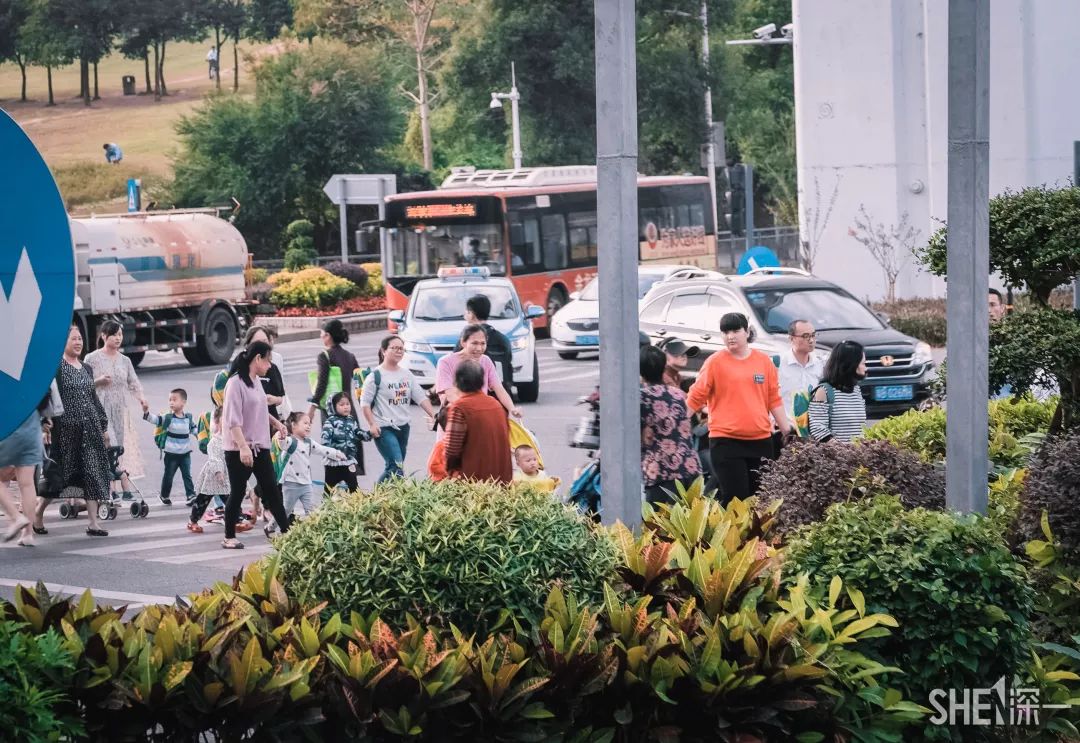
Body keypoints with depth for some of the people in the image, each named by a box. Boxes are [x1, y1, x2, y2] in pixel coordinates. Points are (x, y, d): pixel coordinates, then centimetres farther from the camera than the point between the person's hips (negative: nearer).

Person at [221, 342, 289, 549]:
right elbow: (233, 419, -21)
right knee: (238, 493, 1)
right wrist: (243, 447, -26)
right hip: (238, 451, -8)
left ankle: (286, 531, 8)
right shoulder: (236, 383, -16)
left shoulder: (256, 383, 11)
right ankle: (229, 537, 12)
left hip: (260, 448, 8)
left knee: (271, 490, 6)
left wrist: (275, 422, 24)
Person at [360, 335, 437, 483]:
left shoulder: (407, 375, 11)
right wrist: (372, 425, -15)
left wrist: (434, 416, -2)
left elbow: (421, 397, 9)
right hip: (384, 428, -7)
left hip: (403, 427, 7)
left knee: (393, 467, 10)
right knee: (396, 466, -17)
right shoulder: (376, 376, -7)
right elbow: (365, 403, -7)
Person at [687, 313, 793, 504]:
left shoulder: (764, 361, 8)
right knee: (735, 499, -7)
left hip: (760, 440, 3)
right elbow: (695, 398, 1)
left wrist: (787, 430, 13)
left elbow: (774, 400, 13)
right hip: (726, 441, -3)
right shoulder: (715, 362, -2)